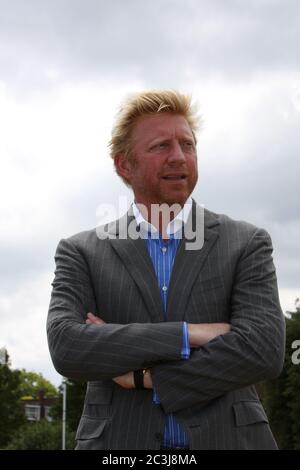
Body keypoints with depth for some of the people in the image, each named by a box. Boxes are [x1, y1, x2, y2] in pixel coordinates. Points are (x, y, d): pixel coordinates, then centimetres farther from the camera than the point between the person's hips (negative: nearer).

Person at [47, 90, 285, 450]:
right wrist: (187, 334, -16)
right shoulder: (81, 253, 4)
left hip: (225, 438, 0)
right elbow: (65, 347, -11)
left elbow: (265, 351, -10)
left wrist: (146, 377, -10)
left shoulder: (247, 243, 3)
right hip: (120, 443, 0)